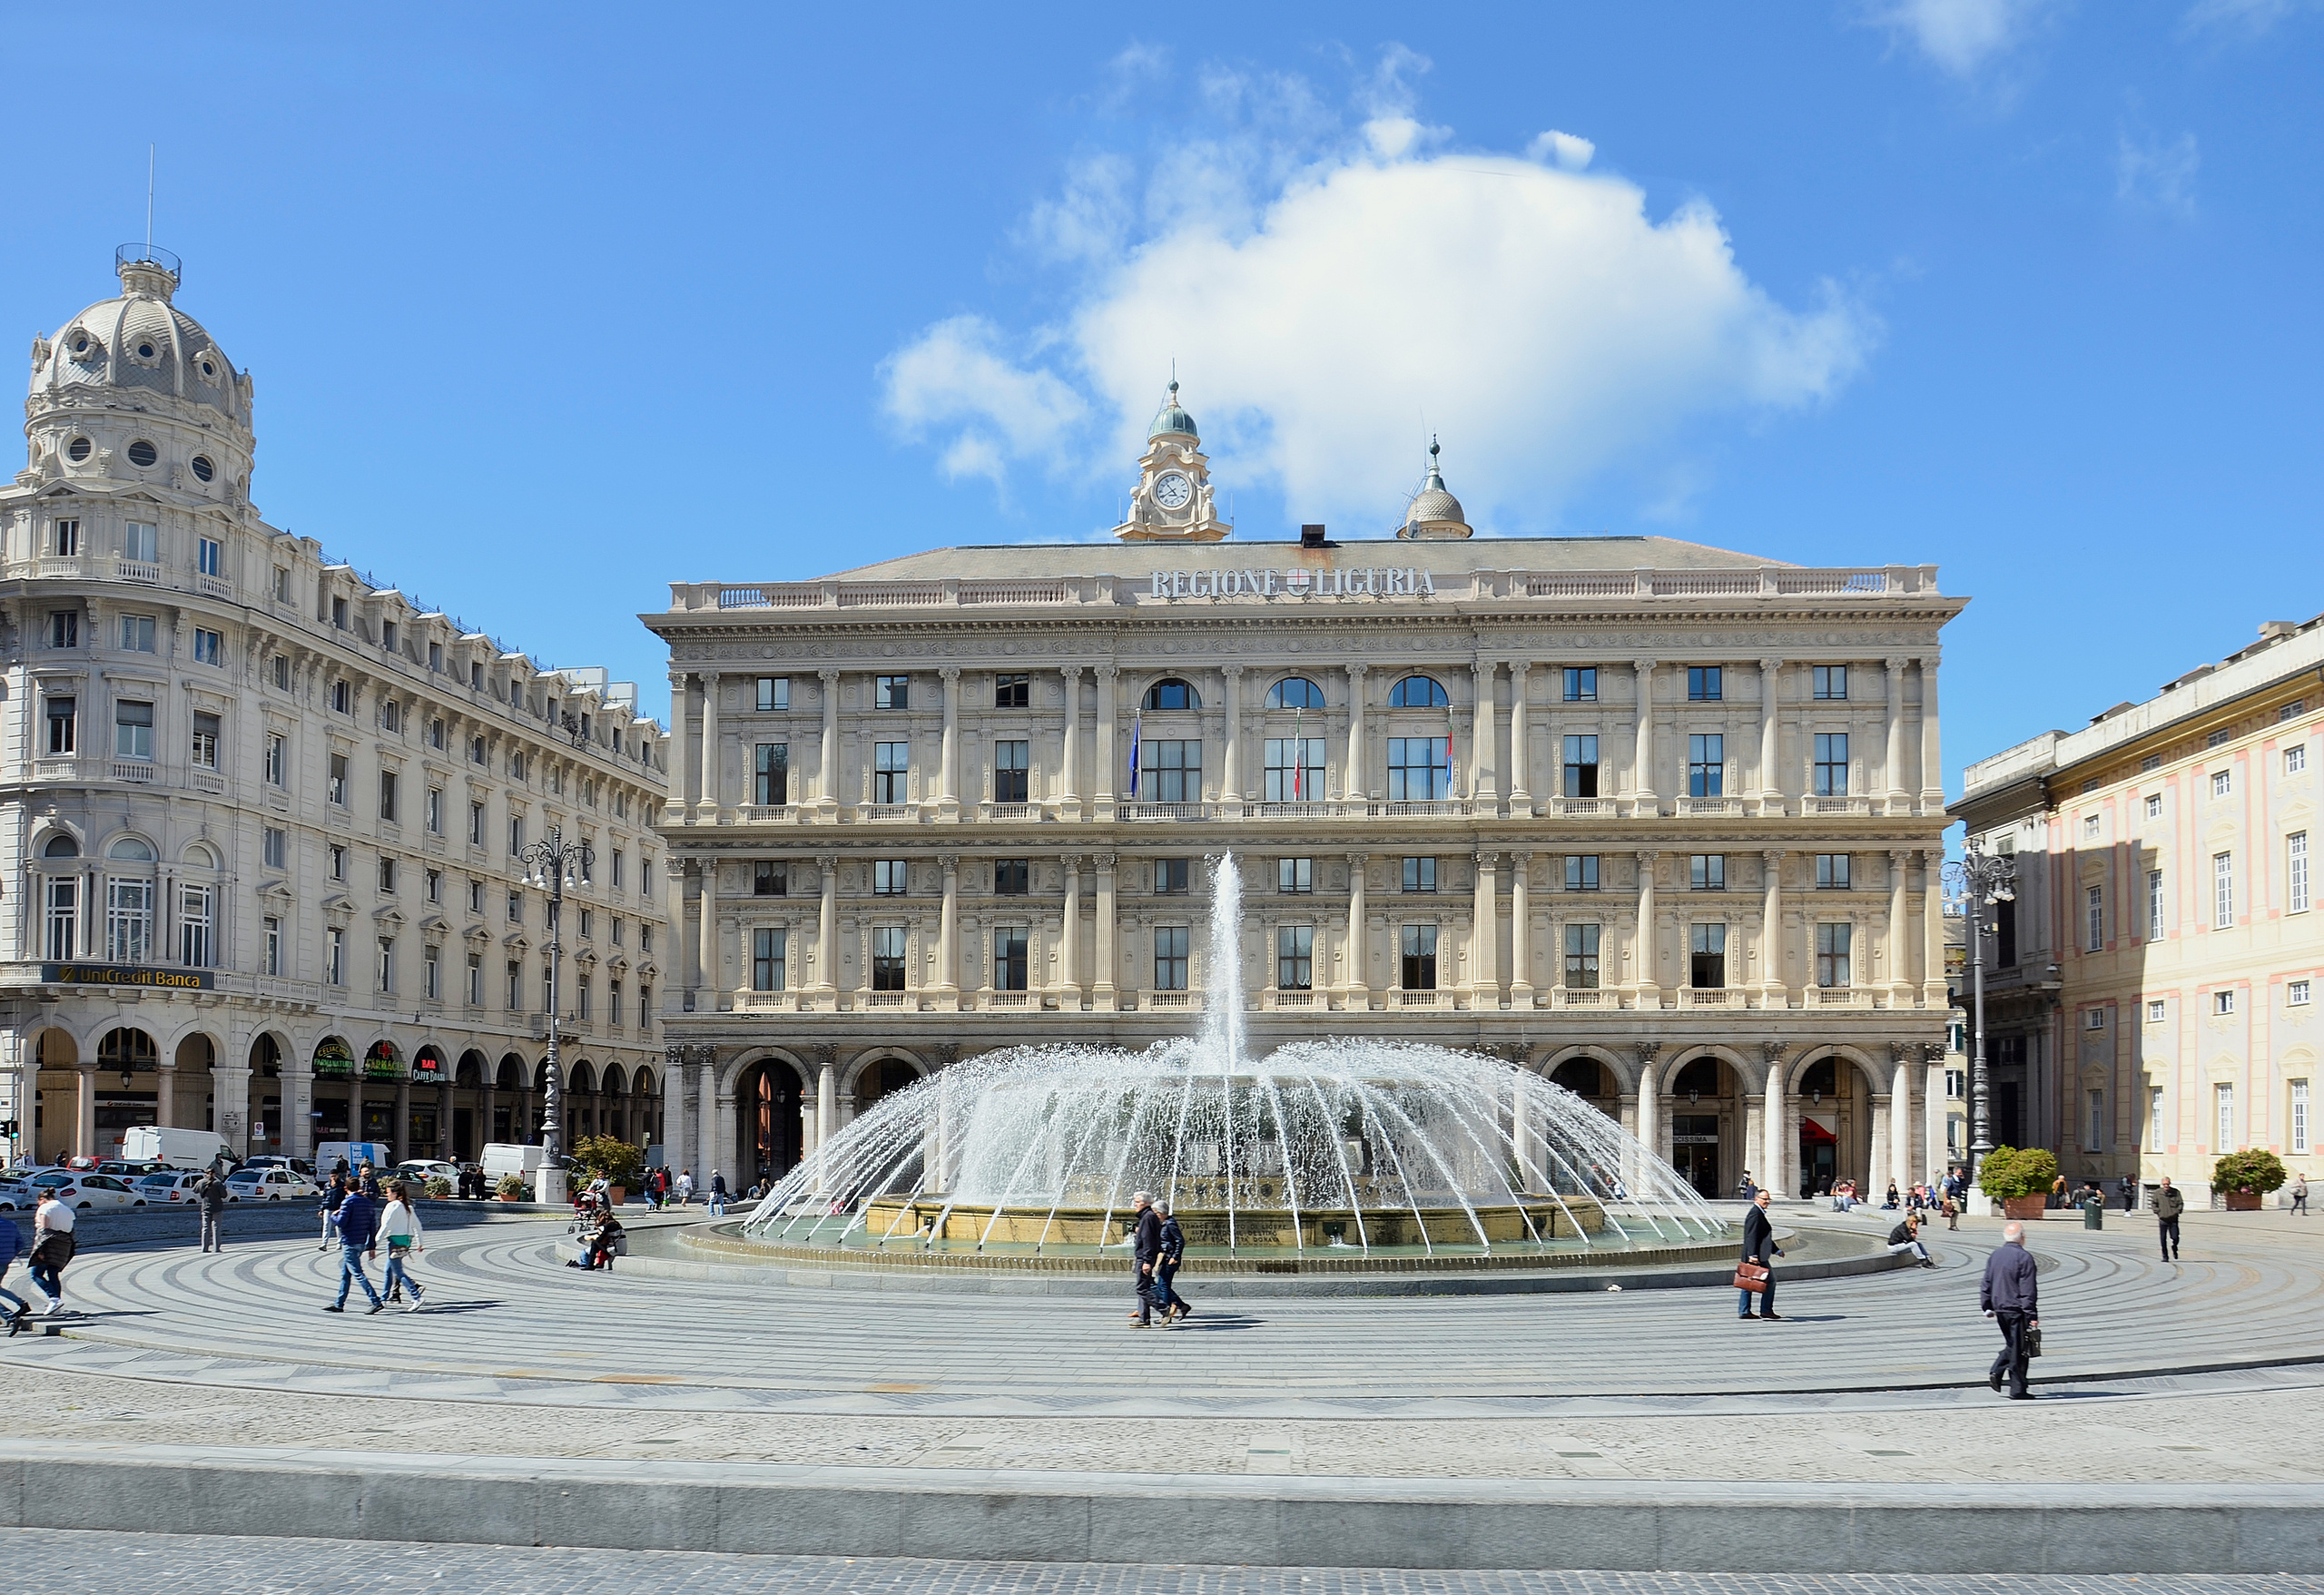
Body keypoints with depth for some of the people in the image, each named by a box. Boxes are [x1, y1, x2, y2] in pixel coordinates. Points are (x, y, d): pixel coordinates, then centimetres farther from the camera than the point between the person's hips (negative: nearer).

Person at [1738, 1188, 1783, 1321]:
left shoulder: (1759, 1213, 20)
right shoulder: (1755, 1214, -13)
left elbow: (1764, 1236, 28)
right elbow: (1751, 1236, -21)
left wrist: (1777, 1250, 28)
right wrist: (1753, 1255, -28)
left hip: (1753, 1256, 11)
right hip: (1757, 1256, -11)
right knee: (1770, 1281, -5)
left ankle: (1744, 1311, 11)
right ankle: (1766, 1310, -3)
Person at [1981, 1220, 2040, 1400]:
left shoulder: (1995, 1255, 7)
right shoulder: (2024, 1257, -14)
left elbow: (1986, 1285, 13)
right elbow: (2028, 1290, -15)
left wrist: (1987, 1307, 21)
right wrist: (2032, 1315, -13)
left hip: (2000, 1308, 7)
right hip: (2017, 1310, -7)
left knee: (2012, 1344, 21)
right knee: (2019, 1349, 0)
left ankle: (1996, 1371, 5)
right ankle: (2017, 1390, 3)